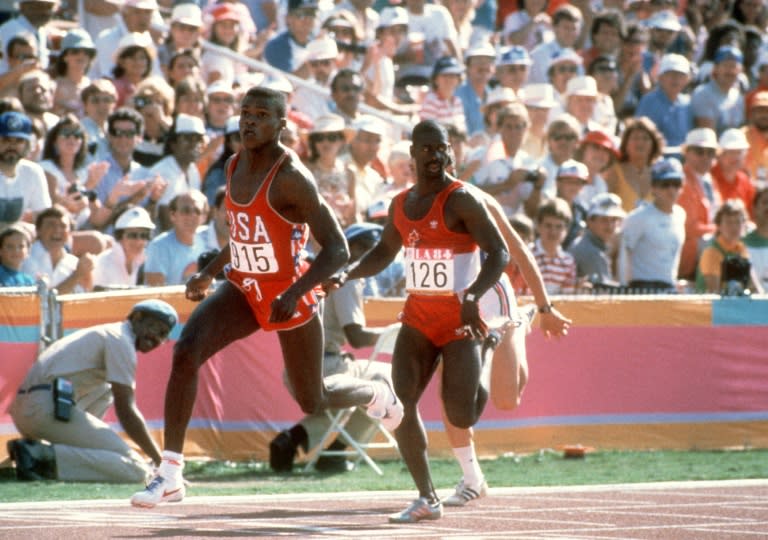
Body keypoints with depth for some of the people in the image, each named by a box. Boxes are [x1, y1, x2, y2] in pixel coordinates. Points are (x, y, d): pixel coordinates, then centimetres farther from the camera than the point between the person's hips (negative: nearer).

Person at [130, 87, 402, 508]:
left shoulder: (291, 178, -21)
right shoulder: (236, 166, 2)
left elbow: (337, 249, -23)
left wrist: (294, 294, -33)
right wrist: (209, 273, 14)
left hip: (288, 298, -5)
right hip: (243, 290, 6)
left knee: (313, 402, 11)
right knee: (186, 351, -21)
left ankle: (377, 395, 48)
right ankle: (170, 473, -20)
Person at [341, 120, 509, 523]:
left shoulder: (461, 201, -12)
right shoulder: (401, 205, 8)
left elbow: (499, 253, -18)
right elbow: (383, 254, 24)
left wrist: (473, 294, -33)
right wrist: (347, 275, 7)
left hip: (460, 319, -6)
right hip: (418, 318, 6)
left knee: (461, 416, -10)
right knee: (401, 403, -10)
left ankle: (483, 356, 26)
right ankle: (427, 498, -1)